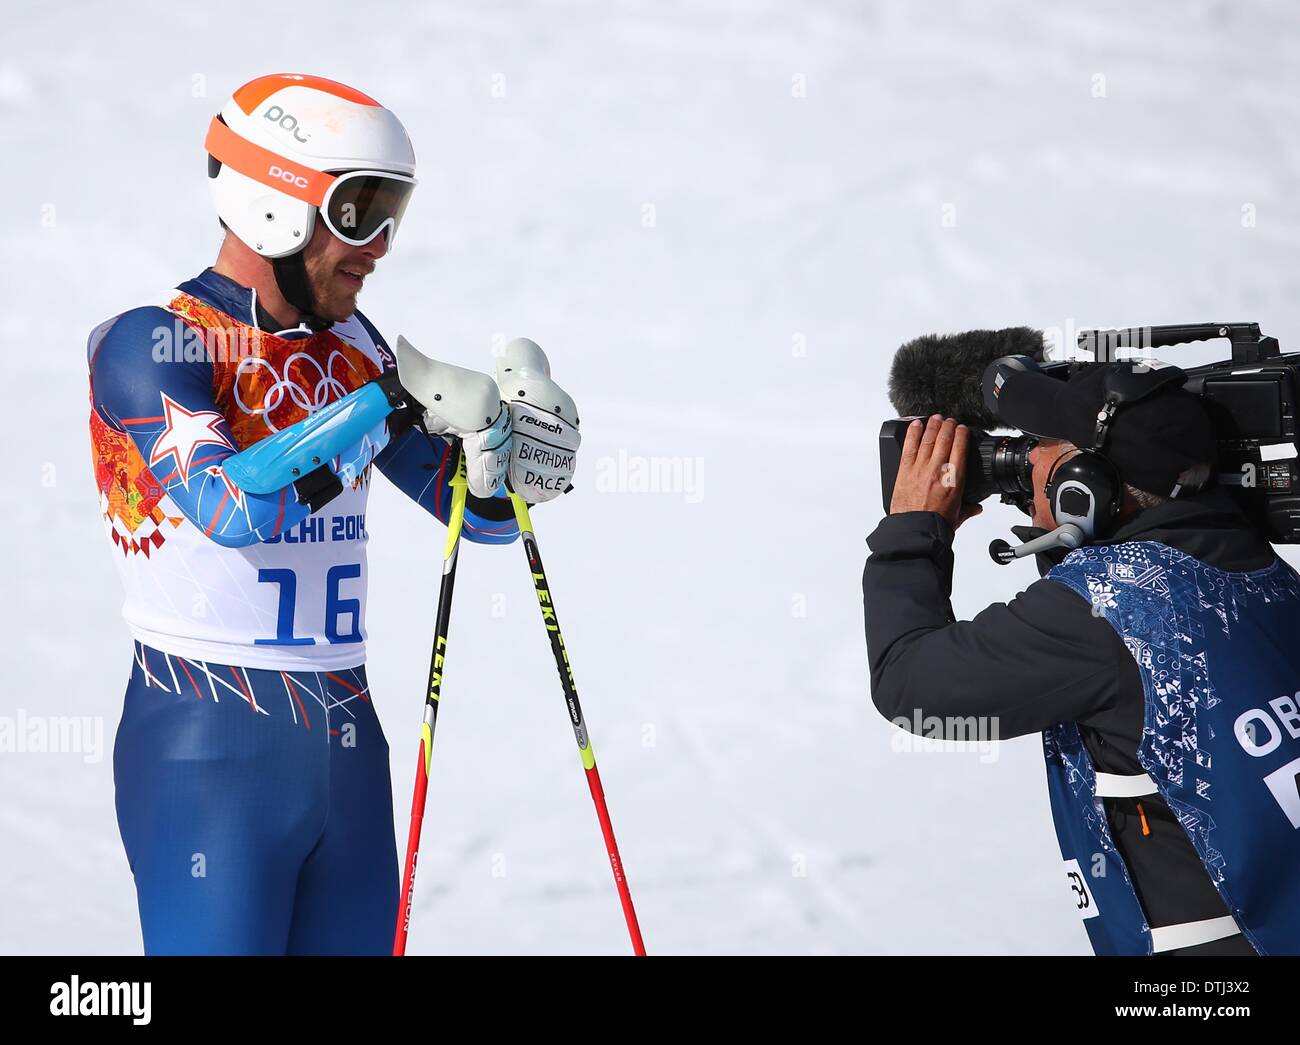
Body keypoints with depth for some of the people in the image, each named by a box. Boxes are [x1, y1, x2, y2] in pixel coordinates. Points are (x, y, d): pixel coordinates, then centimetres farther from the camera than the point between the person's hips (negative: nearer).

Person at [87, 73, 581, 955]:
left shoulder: (353, 348, 10)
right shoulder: (149, 343, -9)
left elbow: (479, 510, 14)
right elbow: (229, 506, -25)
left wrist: (508, 454, -9)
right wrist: (391, 403, -22)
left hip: (347, 738, 7)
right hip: (212, 747, -6)